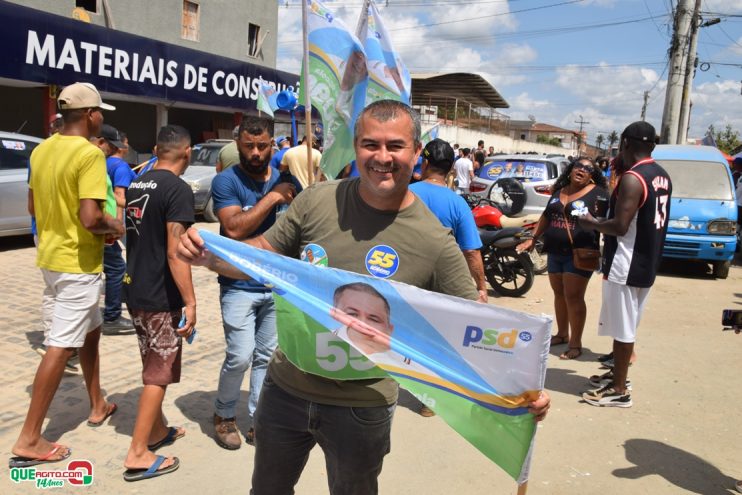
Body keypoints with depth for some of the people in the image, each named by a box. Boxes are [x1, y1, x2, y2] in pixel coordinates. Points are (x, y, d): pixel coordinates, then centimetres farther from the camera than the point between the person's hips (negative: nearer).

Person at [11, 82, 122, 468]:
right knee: (61, 347, -3)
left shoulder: (42, 150, 7)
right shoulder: (89, 153, -19)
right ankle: (29, 440, 4)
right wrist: (116, 227, -8)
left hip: (50, 256, 9)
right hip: (77, 263, -9)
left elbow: (33, 205, 17)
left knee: (90, 330, 22)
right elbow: (91, 218, -27)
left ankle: (97, 405, 36)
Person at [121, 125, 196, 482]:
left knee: (154, 367, 21)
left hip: (134, 290, 8)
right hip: (160, 297, -8)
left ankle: (158, 430, 35)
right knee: (159, 374, 3)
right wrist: (190, 301, -20)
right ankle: (138, 455, 9)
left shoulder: (136, 185, 9)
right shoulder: (177, 189, -17)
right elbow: (175, 253, -22)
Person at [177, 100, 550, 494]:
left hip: (362, 408, -3)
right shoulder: (318, 201, -9)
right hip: (286, 388, 3)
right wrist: (209, 255, -17)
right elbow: (265, 254, 2)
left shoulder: (435, 243, -16)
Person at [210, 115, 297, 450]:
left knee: (267, 357, 9)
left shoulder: (284, 178, 6)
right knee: (240, 357, -7)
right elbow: (234, 228, -21)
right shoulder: (227, 181, -6)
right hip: (239, 286, -4)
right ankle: (224, 415, 20)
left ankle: (257, 420, 25)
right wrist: (272, 197, -20)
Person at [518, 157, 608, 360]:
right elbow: (546, 217, 22)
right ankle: (562, 334, 30)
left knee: (574, 297, -5)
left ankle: (575, 343, 4)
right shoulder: (559, 191, 13)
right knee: (559, 294, 15)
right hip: (555, 252, 6)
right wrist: (533, 239, 20)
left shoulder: (598, 194, -5)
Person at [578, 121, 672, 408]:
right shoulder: (662, 177, 10)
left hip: (626, 265, -9)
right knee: (626, 326, 19)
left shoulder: (632, 179, -19)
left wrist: (592, 223, -7)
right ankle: (618, 374, 32)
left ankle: (619, 390, 8)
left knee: (622, 328, -1)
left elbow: (620, 226, -24)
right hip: (648, 263, 9)